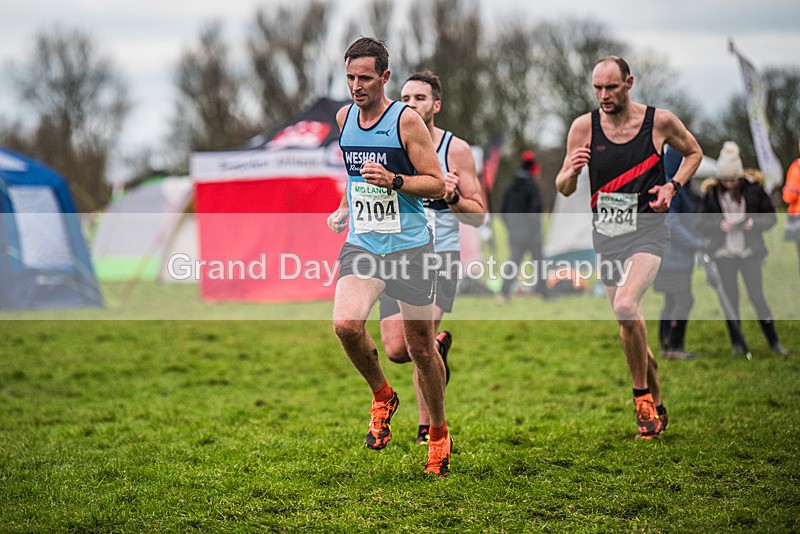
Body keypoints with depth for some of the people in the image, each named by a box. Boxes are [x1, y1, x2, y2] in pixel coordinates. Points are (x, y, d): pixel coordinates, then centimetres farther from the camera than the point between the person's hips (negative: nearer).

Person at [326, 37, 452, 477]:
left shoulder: (407, 120, -9)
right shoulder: (344, 117, 8)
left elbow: (437, 184, -9)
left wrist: (393, 181, -22)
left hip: (408, 245, -3)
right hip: (362, 243, 4)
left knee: (421, 347, 4)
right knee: (346, 324, -22)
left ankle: (438, 433, 25)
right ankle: (382, 396, 5)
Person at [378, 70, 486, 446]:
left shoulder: (455, 150, -1)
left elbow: (479, 216, 0)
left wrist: (453, 197, -19)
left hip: (440, 256, -3)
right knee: (396, 351, -5)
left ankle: (429, 428, -4)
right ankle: (439, 345, 31)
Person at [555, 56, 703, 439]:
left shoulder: (660, 121, -6)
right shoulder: (584, 127, -2)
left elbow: (694, 152, 13)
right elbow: (564, 188, 4)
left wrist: (673, 186, -4)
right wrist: (572, 169, -19)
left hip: (646, 231, -4)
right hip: (606, 235, 4)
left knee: (625, 307, -26)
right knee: (630, 324, 9)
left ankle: (642, 396, -9)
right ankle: (656, 408, 26)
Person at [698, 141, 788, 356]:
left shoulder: (753, 190, -4)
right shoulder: (712, 193, 0)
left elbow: (771, 217, 3)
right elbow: (704, 225, 4)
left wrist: (755, 222, -16)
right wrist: (720, 225, -15)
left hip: (750, 251, -1)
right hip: (724, 253, 2)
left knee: (757, 296, -4)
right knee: (730, 298, 3)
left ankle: (773, 341, 5)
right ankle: (738, 344, 11)